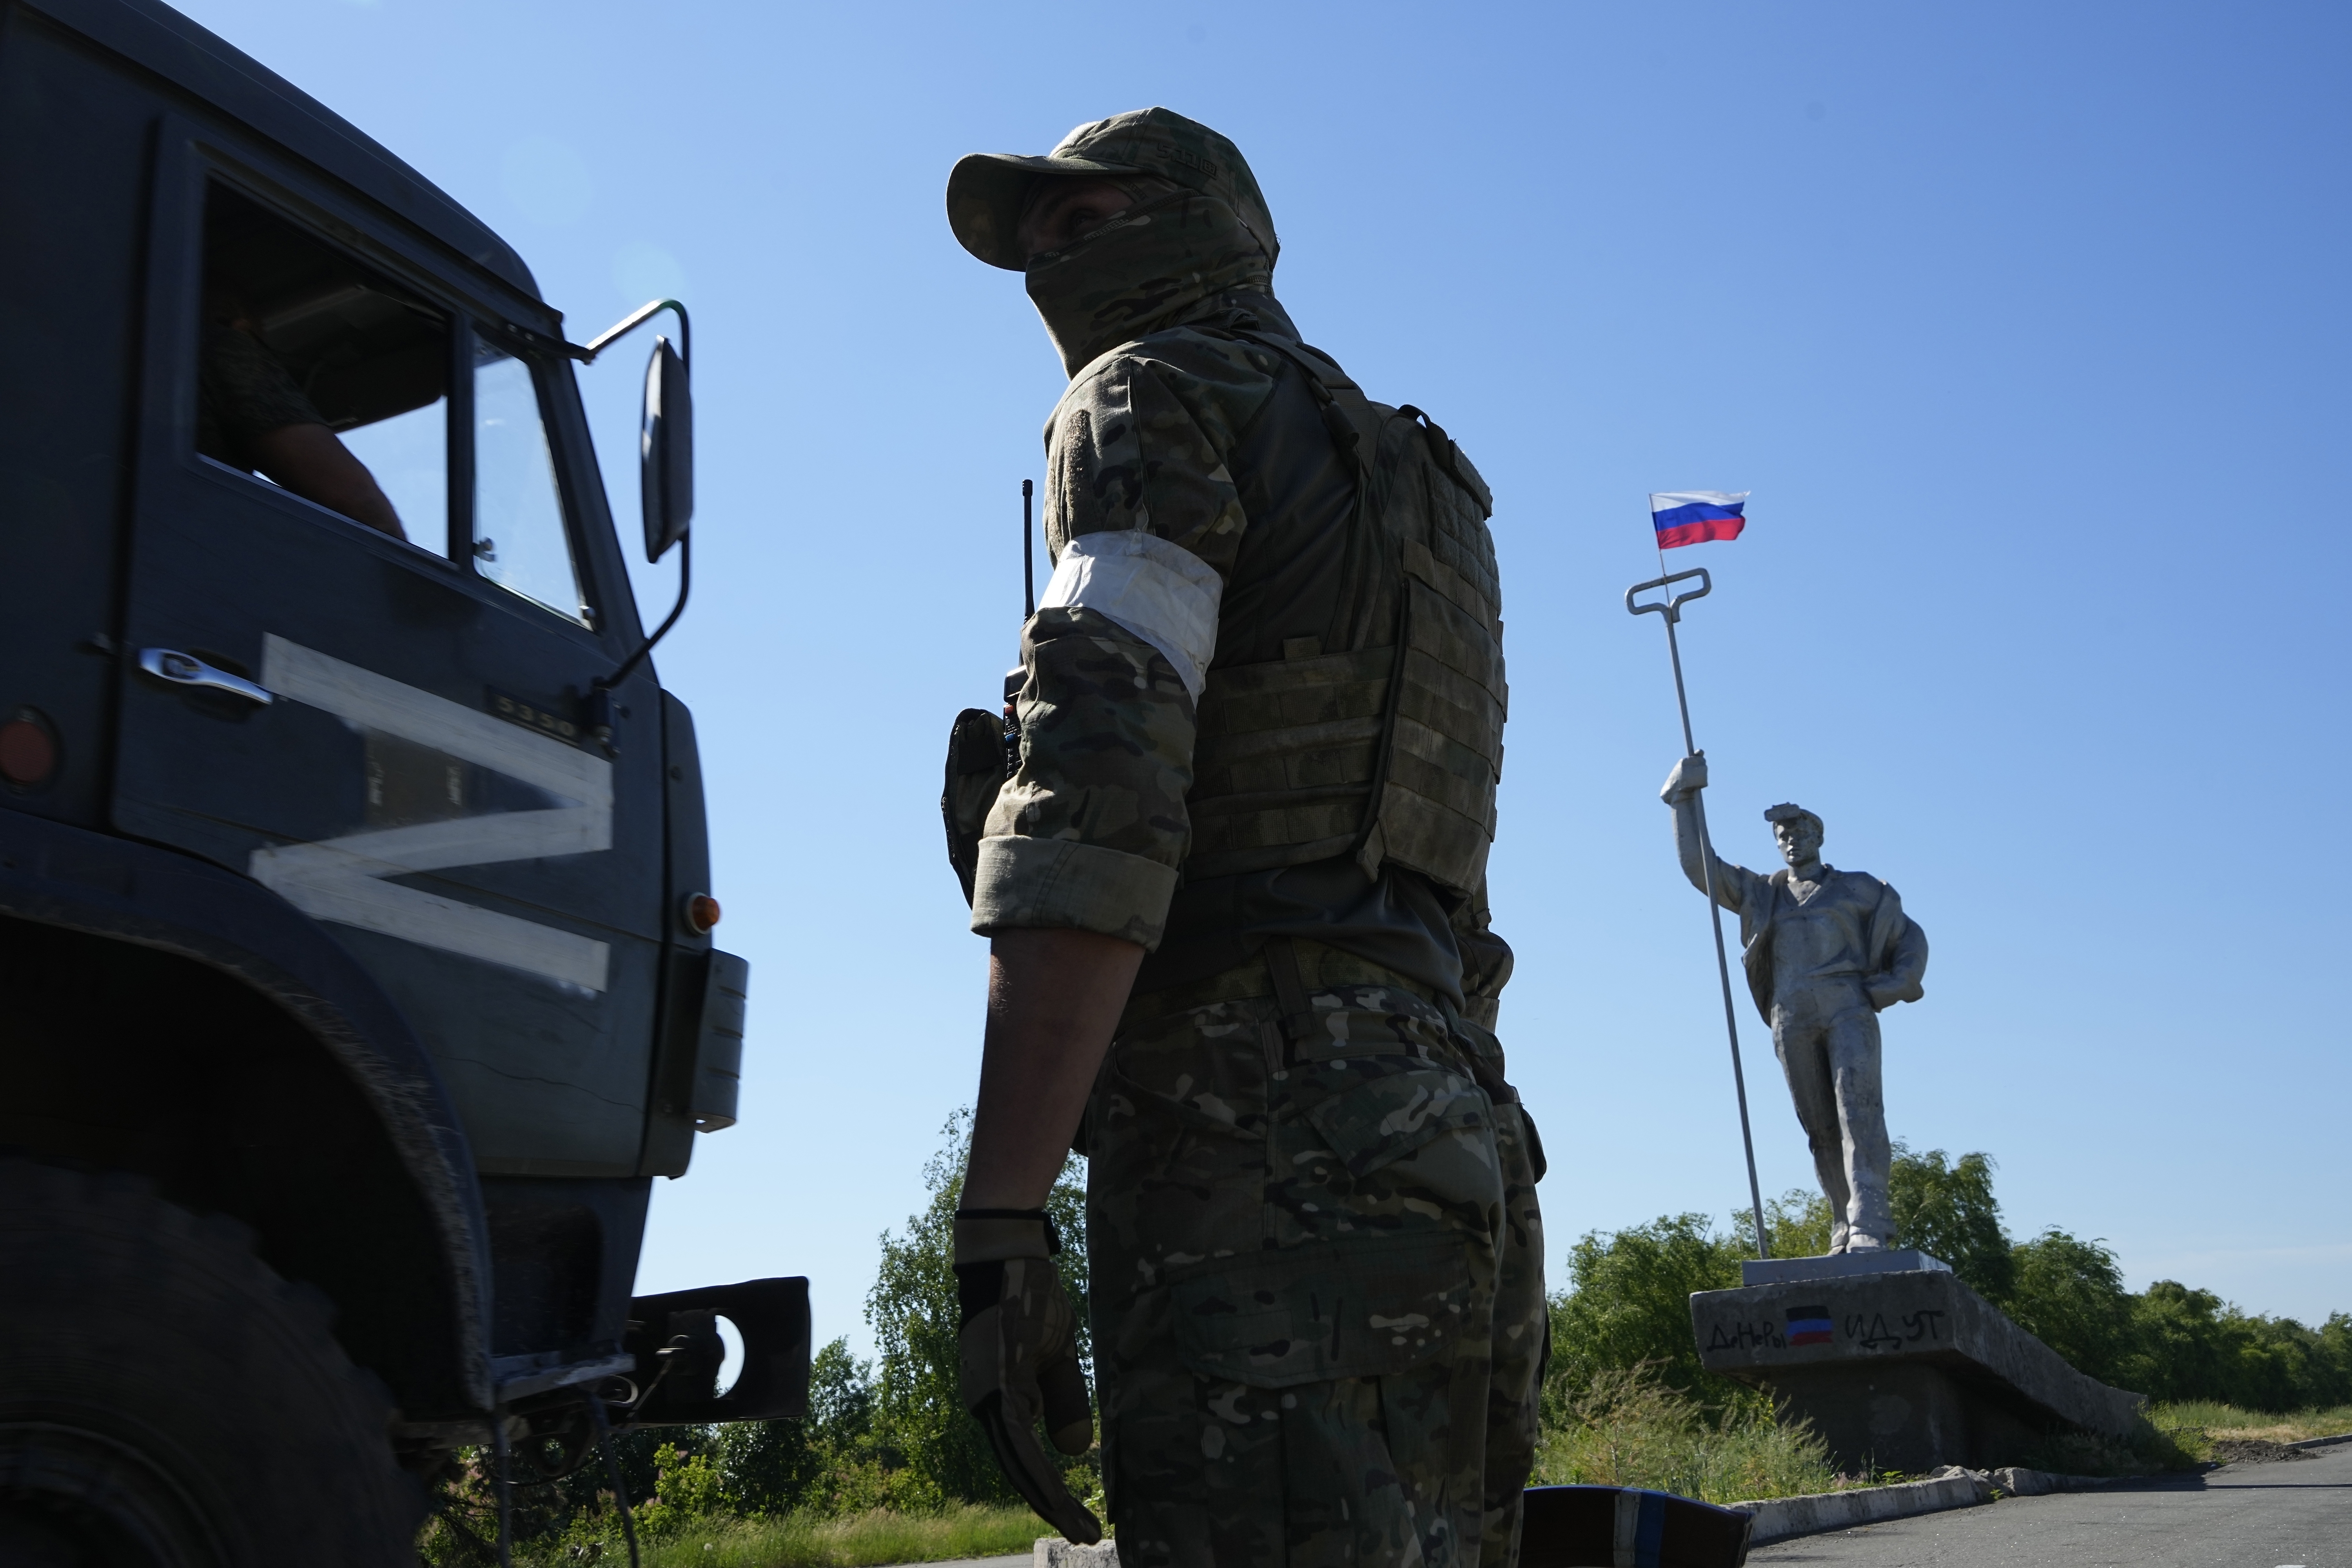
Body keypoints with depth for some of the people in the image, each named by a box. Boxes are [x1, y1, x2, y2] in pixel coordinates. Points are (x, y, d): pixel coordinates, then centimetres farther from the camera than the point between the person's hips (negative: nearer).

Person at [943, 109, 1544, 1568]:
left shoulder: (1163, 390, 3)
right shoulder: (1415, 484, 30)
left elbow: (1097, 797, -14)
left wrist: (1000, 1222, -18)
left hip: (1269, 1135, -9)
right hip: (1451, 1123, 9)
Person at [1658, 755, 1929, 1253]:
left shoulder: (1858, 889, 18)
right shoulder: (1761, 893, 22)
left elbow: (1910, 937, 21)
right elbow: (1698, 866, 19)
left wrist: (1898, 984, 2)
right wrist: (1685, 800, 14)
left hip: (1848, 1009, -2)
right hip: (1792, 1020, 3)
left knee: (1858, 1106, -20)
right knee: (1820, 1128, -1)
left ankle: (1869, 1225, -29)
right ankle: (1845, 1231, -1)